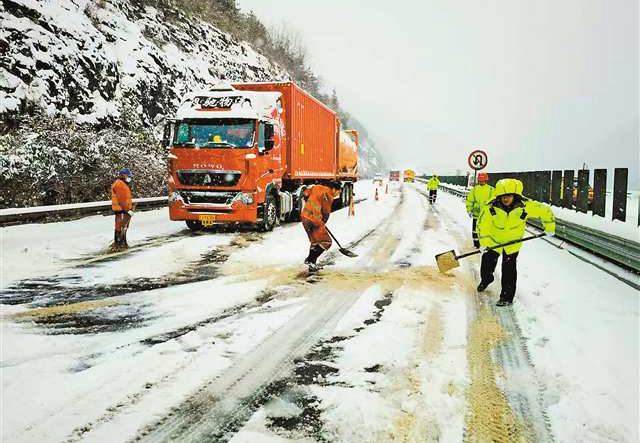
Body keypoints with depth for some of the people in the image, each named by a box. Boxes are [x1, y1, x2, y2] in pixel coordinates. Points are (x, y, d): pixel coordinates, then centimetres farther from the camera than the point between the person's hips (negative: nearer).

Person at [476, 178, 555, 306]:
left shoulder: (525, 206, -26)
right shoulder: (491, 207, -25)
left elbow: (545, 211, -12)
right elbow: (482, 224, -15)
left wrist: (549, 228, -1)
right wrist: (483, 242, -20)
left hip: (513, 243, -1)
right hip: (493, 240, 2)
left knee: (509, 269, -5)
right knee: (487, 262, 14)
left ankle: (507, 297, 8)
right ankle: (486, 280, 48)